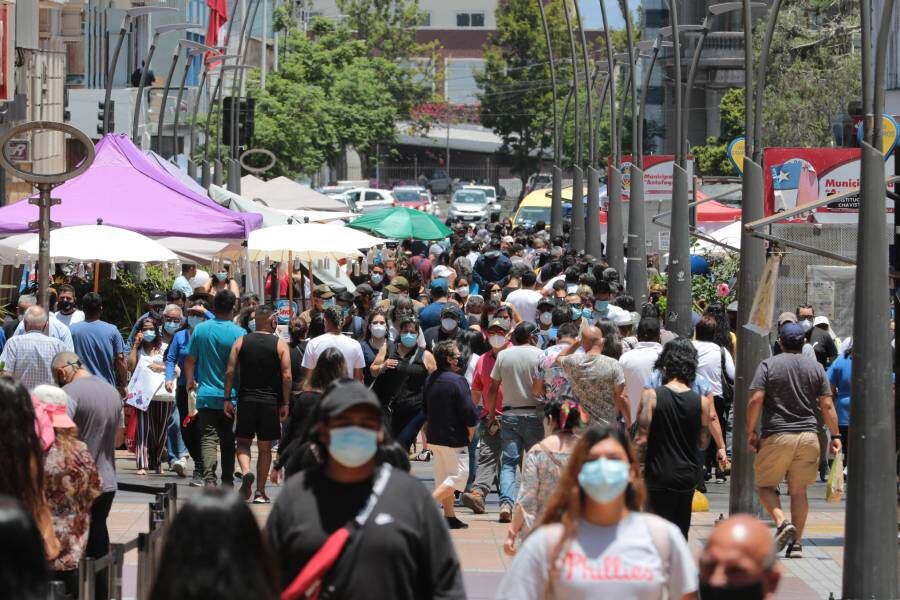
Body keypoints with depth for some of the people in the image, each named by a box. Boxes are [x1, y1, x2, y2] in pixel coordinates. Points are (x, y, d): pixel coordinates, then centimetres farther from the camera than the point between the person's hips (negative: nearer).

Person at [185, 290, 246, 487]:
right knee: (228, 441, 12)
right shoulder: (239, 333, -10)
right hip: (231, 396, -1)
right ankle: (227, 481, 20)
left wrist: (190, 381, 27)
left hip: (206, 395, 1)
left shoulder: (200, 329, -1)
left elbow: (190, 360, 8)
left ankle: (209, 478, -21)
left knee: (208, 438, -3)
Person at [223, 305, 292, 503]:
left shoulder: (241, 342, 2)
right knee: (265, 447, 8)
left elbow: (230, 372, -2)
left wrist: (227, 399, 3)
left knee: (243, 442, 13)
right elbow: (286, 376, -7)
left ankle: (246, 472, -16)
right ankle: (260, 492, 9)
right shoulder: (279, 344, -3)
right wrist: (285, 403, -1)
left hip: (246, 399, 1)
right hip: (270, 402, -1)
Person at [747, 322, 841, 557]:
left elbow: (755, 399, -9)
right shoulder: (816, 368, 7)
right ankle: (796, 543, 7)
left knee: (765, 485, 9)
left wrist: (750, 431, 1)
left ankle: (782, 523, -15)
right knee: (799, 490, 10)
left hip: (776, 436, -3)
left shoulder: (768, 365, -1)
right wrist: (835, 436, 10)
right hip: (808, 436, 3)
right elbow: (827, 406, 3)